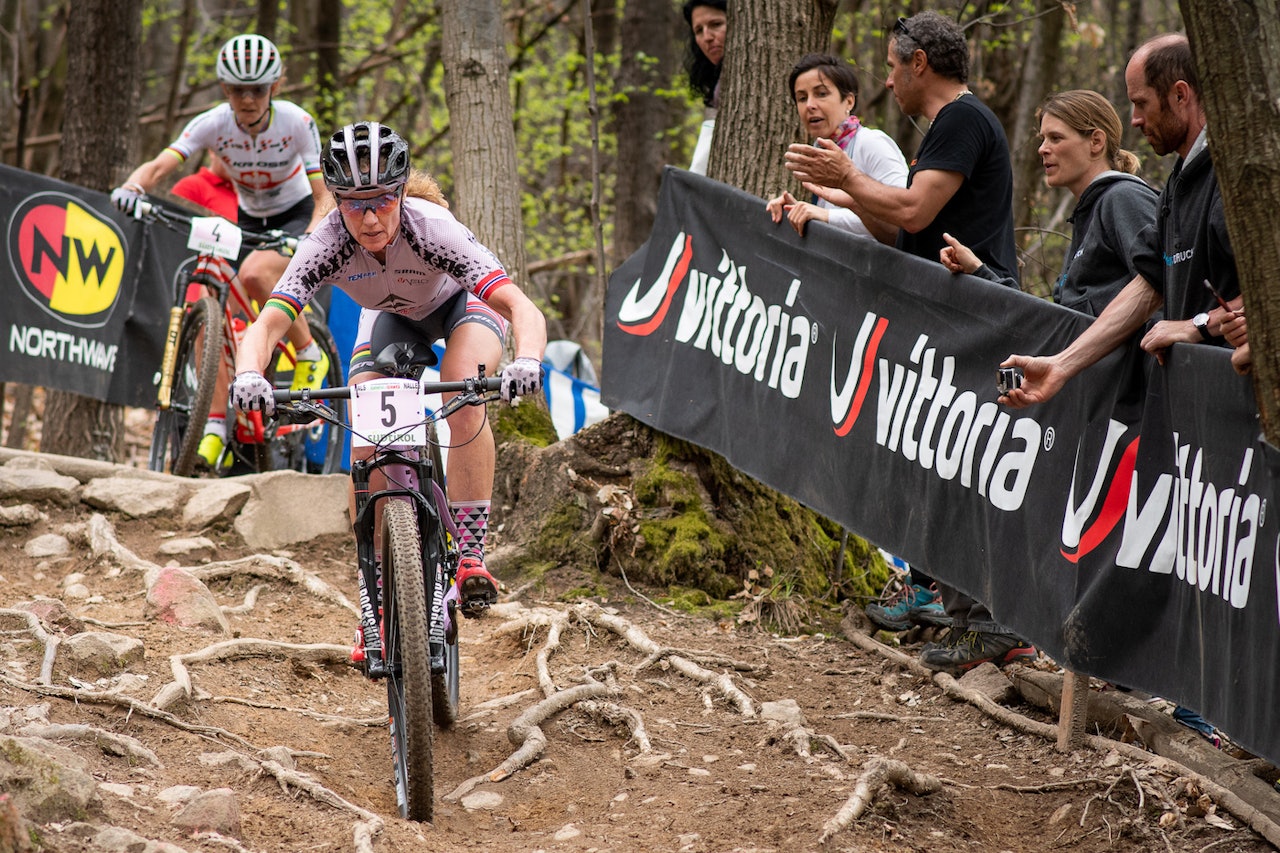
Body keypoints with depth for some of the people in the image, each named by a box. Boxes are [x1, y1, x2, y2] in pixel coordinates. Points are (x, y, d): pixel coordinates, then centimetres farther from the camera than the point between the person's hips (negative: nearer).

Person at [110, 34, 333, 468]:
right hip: (249, 221, 4)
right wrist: (133, 186, -51)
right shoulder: (213, 124, -18)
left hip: (297, 217, -4)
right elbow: (160, 165, -29)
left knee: (253, 274, -35)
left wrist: (311, 239, -43)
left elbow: (323, 196, -23)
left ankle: (309, 355, -12)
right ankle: (214, 428, -4)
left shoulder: (297, 122, -23)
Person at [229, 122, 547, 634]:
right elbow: (265, 326, -41)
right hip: (392, 317, 3)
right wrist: (248, 375, -63)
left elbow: (524, 309, -48)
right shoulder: (326, 246, -34)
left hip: (463, 303, -3)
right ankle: (375, 601, -3)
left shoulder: (433, 229, -41)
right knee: (365, 445, -15)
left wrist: (527, 361, -69)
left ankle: (471, 554, -25)